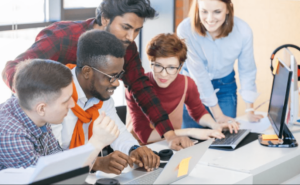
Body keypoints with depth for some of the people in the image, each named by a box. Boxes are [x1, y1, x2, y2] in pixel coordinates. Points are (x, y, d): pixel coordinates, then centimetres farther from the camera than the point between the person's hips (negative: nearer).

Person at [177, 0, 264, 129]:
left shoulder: (243, 31, -24)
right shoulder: (185, 29, -29)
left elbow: (247, 71, -11)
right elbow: (198, 73, -24)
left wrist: (249, 110, -11)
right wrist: (218, 115, -21)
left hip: (225, 86, 2)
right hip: (193, 84, -1)